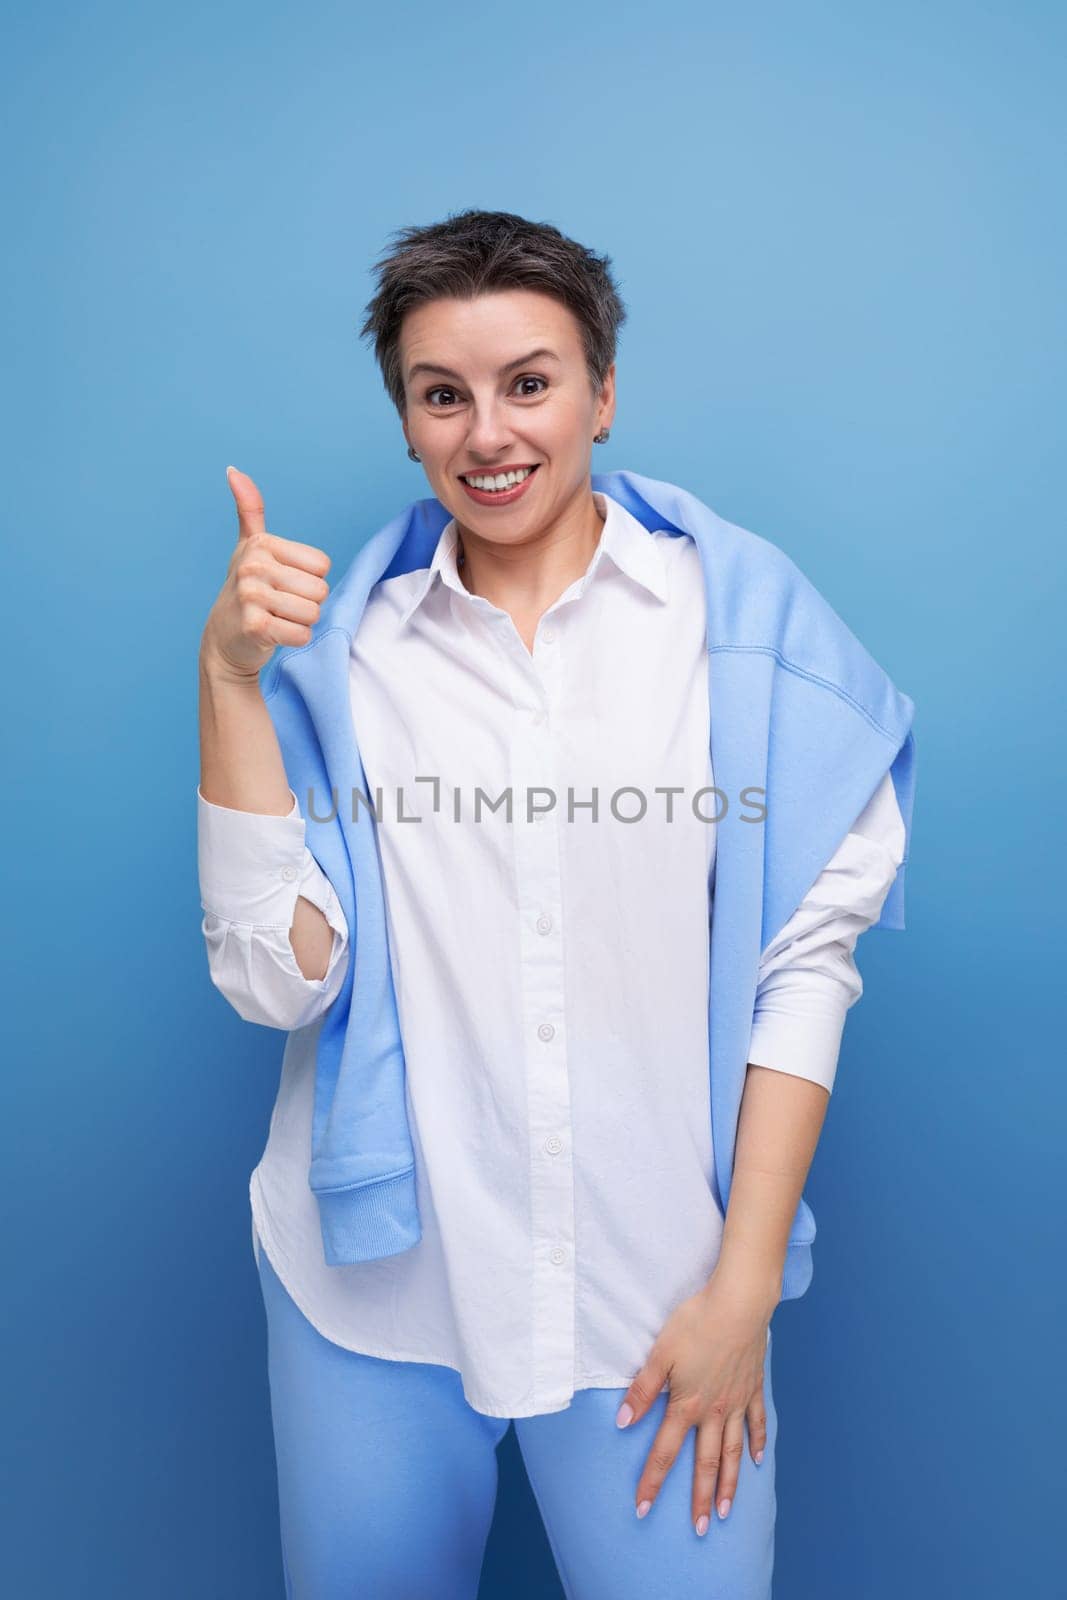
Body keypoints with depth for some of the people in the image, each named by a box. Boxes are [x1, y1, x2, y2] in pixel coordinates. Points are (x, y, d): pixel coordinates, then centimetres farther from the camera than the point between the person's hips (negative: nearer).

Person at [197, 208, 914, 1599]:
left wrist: (745, 1283, -7)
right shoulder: (341, 639, 0)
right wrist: (230, 676, -15)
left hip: (656, 1289, -1)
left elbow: (809, 956, -5)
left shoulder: (743, 610, -4)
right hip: (378, 1279, 2)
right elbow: (277, 978, -8)